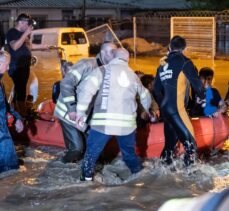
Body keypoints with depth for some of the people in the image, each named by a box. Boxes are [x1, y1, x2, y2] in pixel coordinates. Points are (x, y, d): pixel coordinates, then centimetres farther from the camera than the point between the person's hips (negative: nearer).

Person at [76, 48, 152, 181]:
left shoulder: (103, 70, 4)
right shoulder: (133, 75, 18)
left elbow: (88, 90, -8)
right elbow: (146, 98, 29)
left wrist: (81, 111, -5)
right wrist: (145, 112, 48)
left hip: (104, 121, -4)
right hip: (127, 122, 4)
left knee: (92, 152, 9)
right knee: (130, 152, 23)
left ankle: (87, 179, 10)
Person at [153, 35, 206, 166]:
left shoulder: (163, 64, 15)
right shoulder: (184, 61, -6)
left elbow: (157, 89, 20)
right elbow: (196, 82, -9)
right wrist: (202, 97, 9)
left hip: (165, 107, 8)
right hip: (176, 108, -8)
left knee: (171, 136, 19)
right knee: (188, 136, -3)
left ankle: (166, 159, 25)